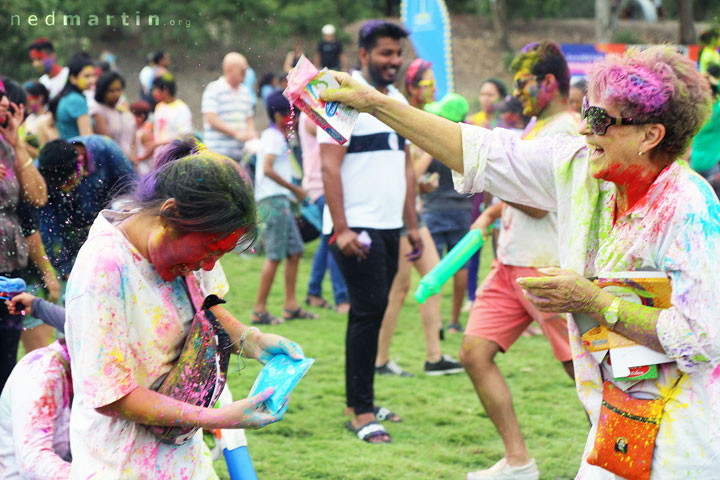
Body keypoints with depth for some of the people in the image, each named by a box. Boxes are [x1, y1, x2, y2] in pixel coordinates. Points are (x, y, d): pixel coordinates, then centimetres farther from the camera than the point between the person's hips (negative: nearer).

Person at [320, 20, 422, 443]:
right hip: (356, 226, -7)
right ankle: (361, 412, -7)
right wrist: (341, 229, -19)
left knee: (371, 312, 10)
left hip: (390, 226, 8)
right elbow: (330, 167, -13)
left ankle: (359, 402, 18)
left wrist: (413, 225, 17)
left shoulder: (400, 102, 16)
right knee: (370, 309, -11)